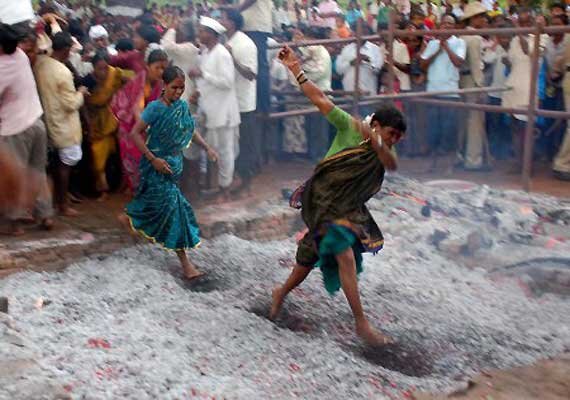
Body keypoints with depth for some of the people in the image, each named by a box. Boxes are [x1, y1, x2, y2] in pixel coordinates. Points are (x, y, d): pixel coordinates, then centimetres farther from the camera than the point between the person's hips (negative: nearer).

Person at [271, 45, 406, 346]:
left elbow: (391, 164, -20)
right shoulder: (349, 127, -10)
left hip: (349, 208, 7)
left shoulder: (384, 150, 3)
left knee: (312, 255, 16)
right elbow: (321, 101, -14)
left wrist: (375, 141, -37)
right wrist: (296, 70, -18)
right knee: (346, 257, -15)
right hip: (323, 201, -7)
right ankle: (361, 323, -12)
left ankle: (282, 292, 40)